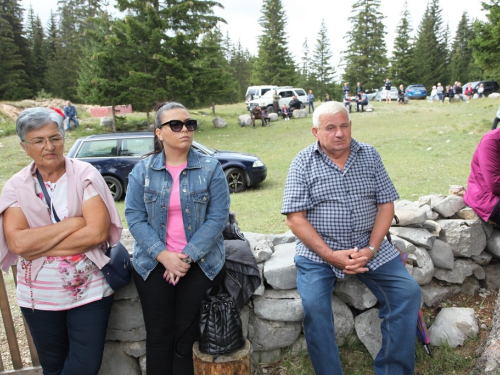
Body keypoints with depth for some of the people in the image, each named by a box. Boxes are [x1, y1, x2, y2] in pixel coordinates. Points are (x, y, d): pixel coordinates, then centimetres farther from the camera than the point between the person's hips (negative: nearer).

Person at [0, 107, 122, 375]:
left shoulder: (85, 175, -8)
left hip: (90, 290, -2)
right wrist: (73, 223, -18)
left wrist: (37, 247, -15)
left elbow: (98, 232, -18)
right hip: (39, 296, 3)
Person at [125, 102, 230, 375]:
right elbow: (134, 217, -4)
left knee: (187, 337, 6)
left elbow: (218, 216, -9)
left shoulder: (210, 168, -3)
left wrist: (188, 256, -16)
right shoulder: (142, 170, 1)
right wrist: (163, 255, -15)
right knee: (159, 337, 9)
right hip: (154, 265, 2)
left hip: (201, 265, -1)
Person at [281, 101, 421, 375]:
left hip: (369, 246, 3)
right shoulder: (303, 163, -3)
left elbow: (386, 204, 4)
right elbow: (295, 218, -8)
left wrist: (371, 249, -10)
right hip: (318, 250, -3)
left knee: (408, 292, -10)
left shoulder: (369, 155, 6)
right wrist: (330, 255, -17)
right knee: (313, 304, -24)